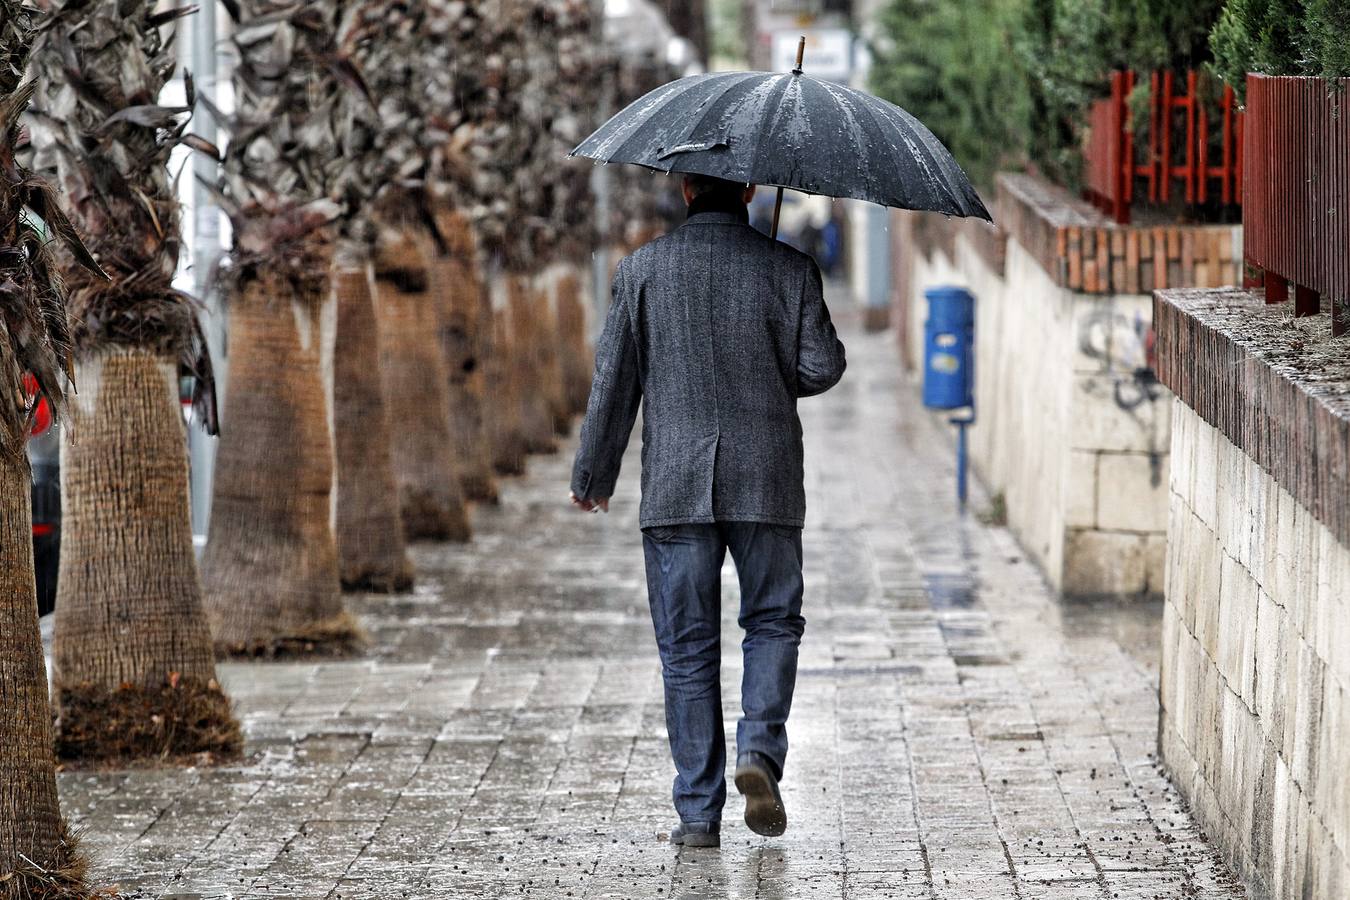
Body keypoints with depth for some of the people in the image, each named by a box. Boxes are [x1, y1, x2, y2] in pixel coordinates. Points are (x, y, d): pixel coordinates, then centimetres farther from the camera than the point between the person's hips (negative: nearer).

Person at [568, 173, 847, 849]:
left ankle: (698, 812, 5)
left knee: (687, 647, 6)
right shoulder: (789, 269, -2)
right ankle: (760, 746, -8)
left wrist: (592, 476, 10)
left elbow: (614, 381, 0)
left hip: (674, 485, 0)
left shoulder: (642, 269, -1)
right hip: (766, 485, 0)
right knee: (773, 621, 16)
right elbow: (821, 367, -5)